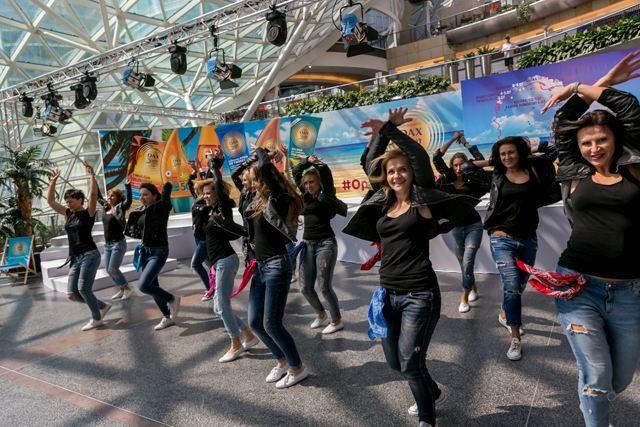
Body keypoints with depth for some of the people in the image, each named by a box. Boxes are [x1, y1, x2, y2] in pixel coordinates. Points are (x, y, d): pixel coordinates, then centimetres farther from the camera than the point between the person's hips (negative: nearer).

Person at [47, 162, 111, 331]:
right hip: (75, 259, 7)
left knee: (83, 288, -14)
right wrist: (53, 181, 13)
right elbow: (50, 201, 17)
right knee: (72, 294, 0)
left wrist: (91, 175, -21)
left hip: (90, 255, -7)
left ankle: (97, 319, 5)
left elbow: (93, 194, -18)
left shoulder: (88, 213, -3)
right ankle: (102, 306, 18)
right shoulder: (68, 214, 14)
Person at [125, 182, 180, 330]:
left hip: (159, 251, -8)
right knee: (152, 286, 12)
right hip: (145, 250, 8)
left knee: (143, 285, -18)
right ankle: (168, 318, 26)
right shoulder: (140, 210, 7)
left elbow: (167, 186, -22)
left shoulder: (160, 208, -14)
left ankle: (172, 299, 6)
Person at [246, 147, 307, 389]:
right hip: (261, 268, 9)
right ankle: (282, 360, 31)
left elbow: (266, 170, -25)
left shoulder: (279, 200, -14)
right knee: (255, 323, 11)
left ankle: (297, 368, 17)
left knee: (271, 324, -4)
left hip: (277, 267, -9)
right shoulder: (258, 201, 8)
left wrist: (263, 154, -6)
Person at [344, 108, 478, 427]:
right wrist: (382, 133, 2)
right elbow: (371, 164, 10)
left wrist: (391, 130, -13)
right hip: (388, 292, 7)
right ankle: (431, 392, 47)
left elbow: (421, 159, -17)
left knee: (410, 362, -2)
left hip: (419, 295, -6)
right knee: (394, 361, 17)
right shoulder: (384, 203, 7)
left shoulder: (423, 201, -6)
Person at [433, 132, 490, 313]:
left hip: (473, 226, -3)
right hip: (456, 227, 3)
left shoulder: (472, 180, -5)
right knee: (463, 262, 14)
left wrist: (465, 143, -5)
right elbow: (437, 157, -6)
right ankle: (473, 288, 36)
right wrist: (453, 139, -2)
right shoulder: (448, 179, -1)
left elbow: (480, 160, -15)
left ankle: (464, 298, 2)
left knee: (467, 262, -9)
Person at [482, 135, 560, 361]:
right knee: (512, 286, -12)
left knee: (519, 286, 17)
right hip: (502, 239, -3)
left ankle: (505, 314, 44)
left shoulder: (534, 170, 3)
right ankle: (515, 338, 0)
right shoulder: (496, 176, 2)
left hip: (528, 239, 3)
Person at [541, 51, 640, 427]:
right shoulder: (575, 175, 6)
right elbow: (563, 124, 8)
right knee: (597, 377, -2)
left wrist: (580, 89, 10)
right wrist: (602, 84, 12)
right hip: (579, 286, -1)